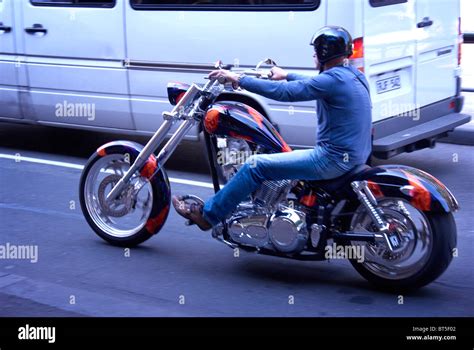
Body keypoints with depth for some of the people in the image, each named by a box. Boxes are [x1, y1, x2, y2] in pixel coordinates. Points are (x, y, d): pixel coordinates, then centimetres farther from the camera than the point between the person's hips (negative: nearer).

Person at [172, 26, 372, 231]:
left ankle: (208, 214, 5)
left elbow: (282, 92, -19)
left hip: (334, 158, -10)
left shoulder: (333, 79, -18)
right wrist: (287, 75, 41)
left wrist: (238, 79, -13)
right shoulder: (354, 75, 11)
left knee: (256, 165, -4)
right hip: (355, 156, 10)